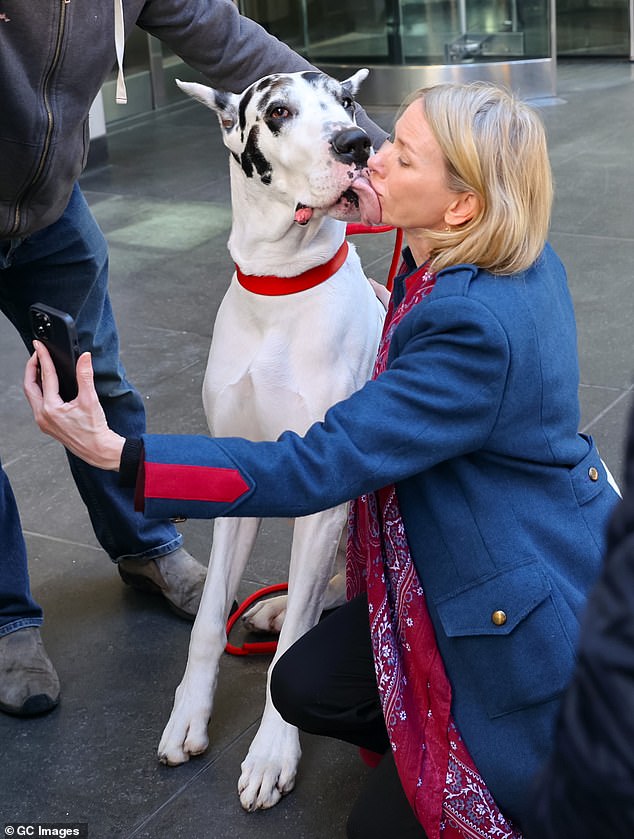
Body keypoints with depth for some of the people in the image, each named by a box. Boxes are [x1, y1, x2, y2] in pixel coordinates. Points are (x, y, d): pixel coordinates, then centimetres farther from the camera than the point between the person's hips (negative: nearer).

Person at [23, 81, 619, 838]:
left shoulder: (477, 328, -32)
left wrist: (118, 455, -32)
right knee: (307, 686, 5)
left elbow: (318, 469, -32)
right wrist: (401, 230, 10)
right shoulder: (519, 260, -5)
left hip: (535, 622, -9)